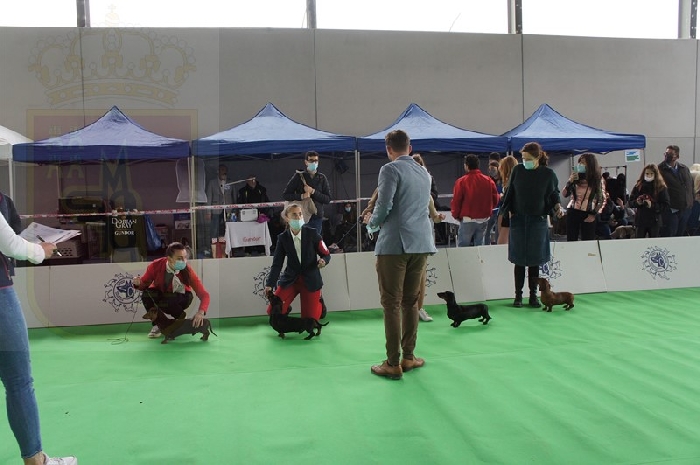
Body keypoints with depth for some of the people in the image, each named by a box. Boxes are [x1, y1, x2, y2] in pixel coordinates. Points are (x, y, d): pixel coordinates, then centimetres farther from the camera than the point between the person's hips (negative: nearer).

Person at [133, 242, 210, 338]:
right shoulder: (155, 265, -25)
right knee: (146, 294, -29)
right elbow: (145, 284, -6)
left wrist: (201, 312, -46)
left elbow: (204, 295, -27)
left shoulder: (187, 270, -29)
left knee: (166, 303, -34)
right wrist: (138, 283, -31)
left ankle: (181, 317, 1)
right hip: (160, 294, 2)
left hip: (181, 297, -2)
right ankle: (158, 324, -4)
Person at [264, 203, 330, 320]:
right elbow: (277, 263, -4)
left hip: (311, 280, -1)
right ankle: (286, 309, 29)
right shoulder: (283, 238, -7)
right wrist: (270, 284, -13)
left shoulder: (312, 233, -11)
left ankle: (319, 302, 36)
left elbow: (326, 254, -3)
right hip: (290, 279, 2)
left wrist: (323, 260, -27)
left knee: (310, 319, 2)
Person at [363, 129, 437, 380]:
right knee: (410, 301, 14)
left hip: (394, 244, -6)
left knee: (391, 303, -1)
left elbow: (383, 206, -14)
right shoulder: (424, 173, 16)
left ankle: (393, 364, 2)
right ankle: (408, 357, 20)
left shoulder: (391, 170, -6)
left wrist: (371, 223, 7)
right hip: (421, 244, 7)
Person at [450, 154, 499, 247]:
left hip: (467, 220, -4)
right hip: (484, 219, 4)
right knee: (479, 245, 12)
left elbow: (456, 201, -9)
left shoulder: (461, 181, -11)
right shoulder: (489, 181, 2)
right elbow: (495, 200, 5)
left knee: (462, 246, 3)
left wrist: (456, 216, 7)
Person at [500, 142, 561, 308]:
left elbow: (554, 193, 10)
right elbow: (510, 192, 9)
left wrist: (557, 205, -9)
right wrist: (509, 210, -1)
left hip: (538, 221, 0)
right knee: (519, 259, 2)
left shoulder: (548, 174, -3)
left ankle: (533, 295, 15)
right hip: (518, 220, 0)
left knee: (535, 259, 5)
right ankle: (518, 295, 9)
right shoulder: (517, 170, -1)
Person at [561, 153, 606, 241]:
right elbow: (564, 194, 8)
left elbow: (602, 200, 2)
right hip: (573, 212, 2)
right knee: (571, 241, 3)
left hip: (588, 215, -2)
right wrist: (570, 181, -6)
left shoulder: (598, 179, 0)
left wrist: (594, 214, -6)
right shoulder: (576, 178, 5)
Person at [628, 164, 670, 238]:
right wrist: (637, 202, -15)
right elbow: (630, 203, 5)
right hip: (640, 220, 1)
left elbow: (666, 206, -6)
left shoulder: (661, 188, -2)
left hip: (655, 222, -1)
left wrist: (652, 205, -18)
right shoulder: (638, 187, 3)